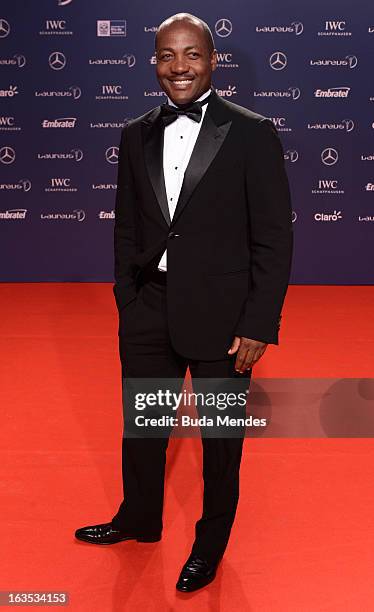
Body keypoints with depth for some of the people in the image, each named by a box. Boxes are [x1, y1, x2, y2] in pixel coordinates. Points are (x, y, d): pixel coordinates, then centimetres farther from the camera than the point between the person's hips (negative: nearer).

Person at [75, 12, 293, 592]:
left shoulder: (252, 133, -9)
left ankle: (211, 542, 38)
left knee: (221, 437, 14)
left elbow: (275, 238, -9)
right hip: (150, 312, 4)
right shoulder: (136, 136, 5)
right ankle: (139, 519, 45)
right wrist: (127, 303, 7)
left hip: (222, 317, -4)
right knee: (142, 426, 19)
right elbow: (127, 229, 10)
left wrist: (259, 325, -12)